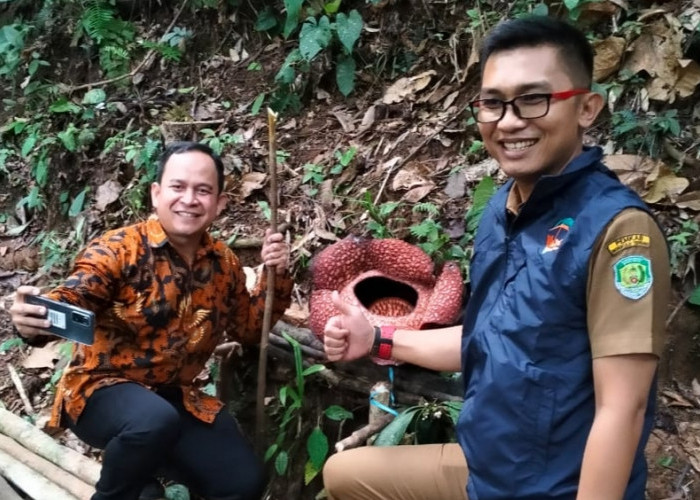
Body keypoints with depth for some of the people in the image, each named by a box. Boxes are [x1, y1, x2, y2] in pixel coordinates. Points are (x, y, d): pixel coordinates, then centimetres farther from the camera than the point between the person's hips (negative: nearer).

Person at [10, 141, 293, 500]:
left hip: (174, 396, 5)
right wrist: (34, 318, -51)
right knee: (155, 421, -39)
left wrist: (274, 277, -3)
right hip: (102, 388, -5)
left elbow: (247, 328, 13)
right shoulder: (119, 248, -15)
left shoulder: (224, 264, 2)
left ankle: (142, 466, 19)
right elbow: (72, 299, -28)